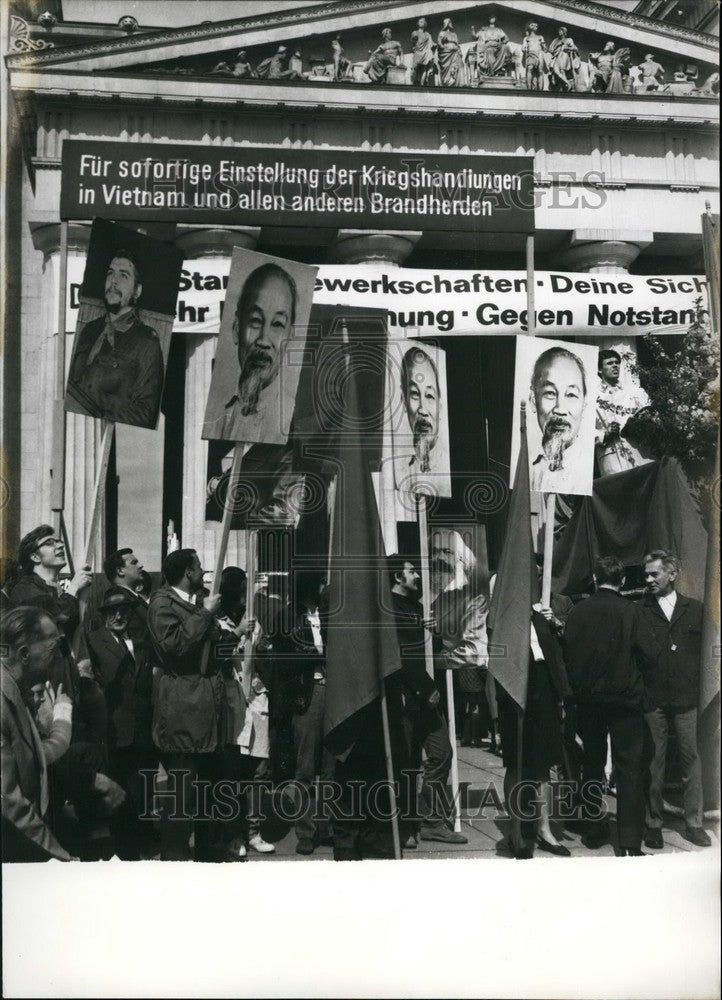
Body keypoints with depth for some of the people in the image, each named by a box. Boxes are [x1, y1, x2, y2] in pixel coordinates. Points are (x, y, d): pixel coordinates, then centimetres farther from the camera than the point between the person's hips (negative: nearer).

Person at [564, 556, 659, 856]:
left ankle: (594, 831, 23)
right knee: (630, 768, 1)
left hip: (588, 699, 3)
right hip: (626, 698, -2)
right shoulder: (631, 611, -11)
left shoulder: (577, 611, -7)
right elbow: (650, 655, -11)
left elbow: (568, 654, -4)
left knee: (592, 765, 15)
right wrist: (632, 673, 9)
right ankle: (630, 841, -4)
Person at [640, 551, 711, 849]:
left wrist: (700, 689, -1)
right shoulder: (640, 611, 1)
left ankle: (694, 823, 15)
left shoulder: (695, 609, 7)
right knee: (654, 763, 6)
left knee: (691, 760, 5)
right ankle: (653, 824, 15)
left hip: (687, 700, 1)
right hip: (653, 701, -1)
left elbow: (705, 651, 8)